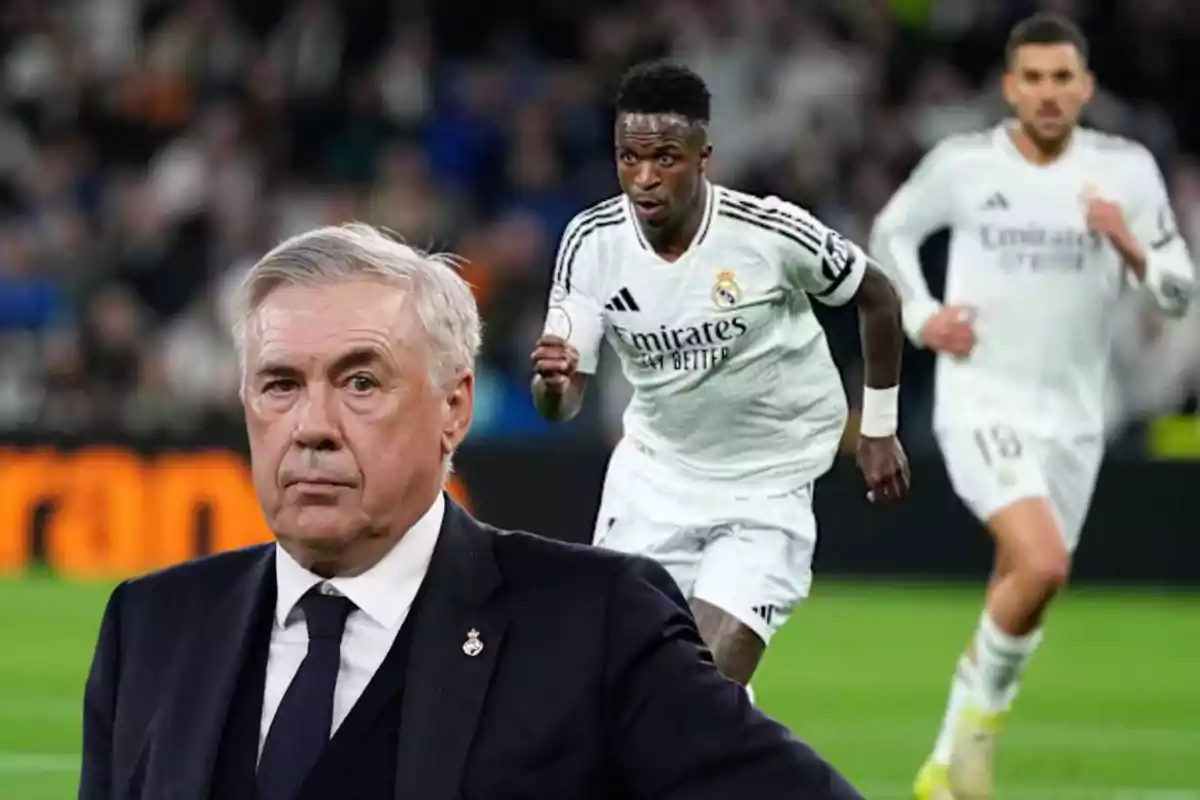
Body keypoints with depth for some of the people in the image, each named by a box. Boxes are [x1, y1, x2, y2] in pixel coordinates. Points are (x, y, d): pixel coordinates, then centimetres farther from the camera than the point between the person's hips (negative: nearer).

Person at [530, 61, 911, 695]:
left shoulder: (772, 232, -21)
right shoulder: (591, 243, -12)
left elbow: (876, 297, -2)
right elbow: (562, 404, -10)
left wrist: (879, 430, 4)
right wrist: (551, 383, -34)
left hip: (766, 490, -3)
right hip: (653, 472, 4)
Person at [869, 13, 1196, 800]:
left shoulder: (1125, 169, -1)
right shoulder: (962, 163, -5)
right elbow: (891, 231, 14)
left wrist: (1130, 246, -19)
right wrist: (920, 315, -2)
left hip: (1072, 415, 4)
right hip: (982, 401, -3)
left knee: (1020, 598, 10)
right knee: (1042, 564, -25)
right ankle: (984, 701, 0)